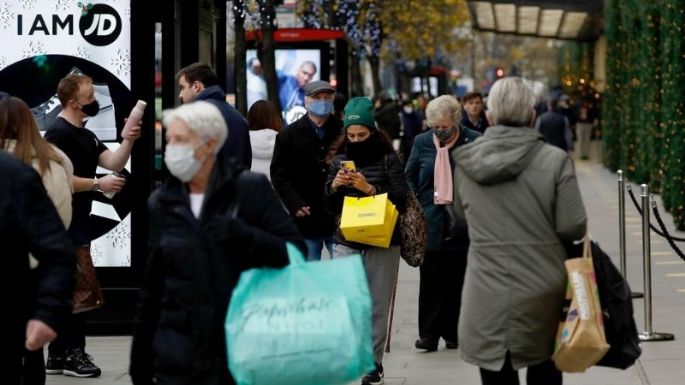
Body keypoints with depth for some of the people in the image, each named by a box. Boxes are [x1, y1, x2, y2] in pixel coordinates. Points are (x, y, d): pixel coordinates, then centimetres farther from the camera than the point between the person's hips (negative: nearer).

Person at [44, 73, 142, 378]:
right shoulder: (59, 133, -13)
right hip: (64, 222, -10)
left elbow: (114, 162, 9)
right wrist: (98, 184, -17)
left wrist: (128, 141, -8)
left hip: (78, 221, 10)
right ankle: (72, 353, -4)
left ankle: (57, 356, 15)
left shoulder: (85, 136, 18)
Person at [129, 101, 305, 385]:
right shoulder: (162, 204, 9)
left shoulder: (252, 190, -1)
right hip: (178, 361, 3)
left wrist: (246, 237, -19)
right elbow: (151, 290, 14)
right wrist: (141, 356, 12)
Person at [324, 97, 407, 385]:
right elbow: (329, 203, 13)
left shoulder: (388, 159, -2)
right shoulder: (339, 158, 9)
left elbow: (401, 200, -8)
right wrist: (334, 185, -9)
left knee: (377, 306, 4)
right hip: (346, 241, 2)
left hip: (383, 242, -2)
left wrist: (370, 189, -20)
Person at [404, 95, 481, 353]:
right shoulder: (422, 142, 7)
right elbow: (409, 178, 13)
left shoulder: (473, 142, -1)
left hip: (462, 220, -1)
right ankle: (429, 334, 1)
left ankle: (453, 334, 13)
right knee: (431, 278, -2)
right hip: (431, 222, 1)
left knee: (458, 279, 4)